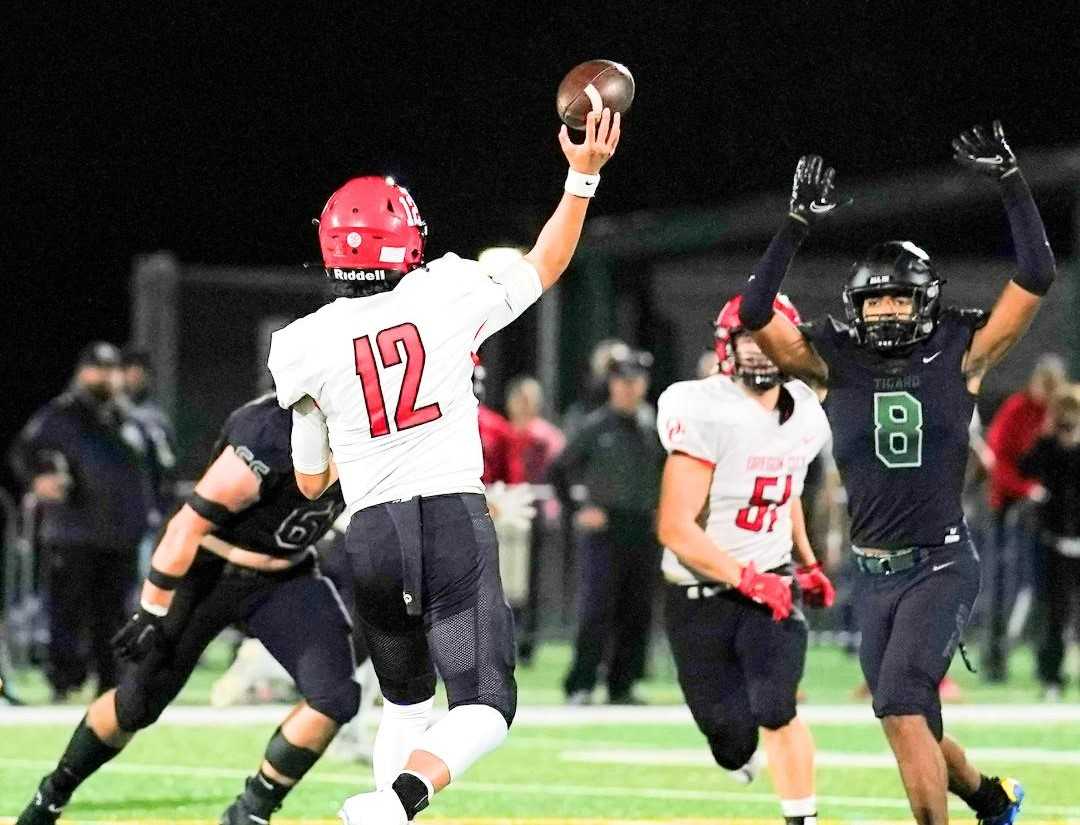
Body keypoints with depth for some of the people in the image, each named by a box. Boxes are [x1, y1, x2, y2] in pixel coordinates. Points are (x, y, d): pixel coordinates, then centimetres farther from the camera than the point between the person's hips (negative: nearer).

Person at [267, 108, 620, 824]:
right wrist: (584, 175, 24)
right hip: (456, 521, -2)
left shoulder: (306, 345, 1)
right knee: (484, 707, -8)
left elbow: (311, 481, 12)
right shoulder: (448, 297, -1)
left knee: (406, 701, 22)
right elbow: (545, 267, 18)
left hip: (371, 535, 2)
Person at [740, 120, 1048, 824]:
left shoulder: (960, 360, -3)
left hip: (942, 567, -4)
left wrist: (1011, 183, -12)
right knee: (913, 726, 12)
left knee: (902, 704, -22)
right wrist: (798, 225, -13)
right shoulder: (837, 365, 2)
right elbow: (756, 315, -9)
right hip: (876, 574, 4)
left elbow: (1036, 279, -8)